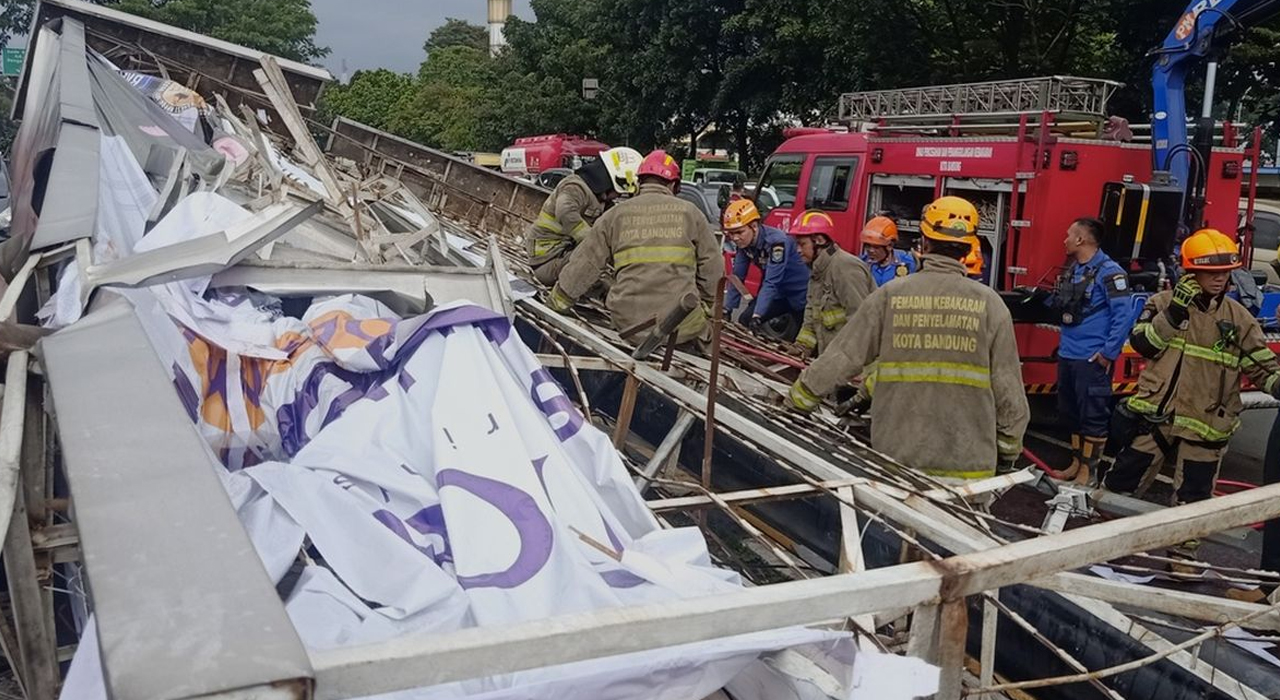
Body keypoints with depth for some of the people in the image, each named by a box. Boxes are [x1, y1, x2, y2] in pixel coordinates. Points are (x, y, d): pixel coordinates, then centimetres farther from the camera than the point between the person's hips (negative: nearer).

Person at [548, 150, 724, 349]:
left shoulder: (616, 214, 9)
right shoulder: (689, 212, 8)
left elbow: (585, 264, 10)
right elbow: (712, 267, 9)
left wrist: (559, 299, 21)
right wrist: (707, 306, 23)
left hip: (629, 325, 2)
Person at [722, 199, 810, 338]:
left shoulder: (776, 241, -31)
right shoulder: (744, 243, -9)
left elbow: (771, 283, -36)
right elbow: (737, 277, -4)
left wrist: (757, 316, -40)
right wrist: (726, 310, -8)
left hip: (801, 294, -7)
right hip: (780, 292, 7)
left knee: (790, 340, -11)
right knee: (745, 321, -3)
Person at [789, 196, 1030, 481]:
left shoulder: (890, 295, -3)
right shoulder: (988, 303, -4)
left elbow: (843, 356, 0)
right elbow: (1008, 387, -2)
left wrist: (799, 398, 14)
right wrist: (1009, 451, 12)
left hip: (898, 457, 1)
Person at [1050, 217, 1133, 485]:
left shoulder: (1109, 271, -14)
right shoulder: (1073, 269, 12)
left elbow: (1124, 315, -18)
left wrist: (1109, 353, -18)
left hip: (1092, 359, -9)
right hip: (1067, 355, 9)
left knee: (1093, 416, 0)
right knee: (1070, 413, 17)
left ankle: (1088, 471, 9)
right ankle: (1077, 462, 30)